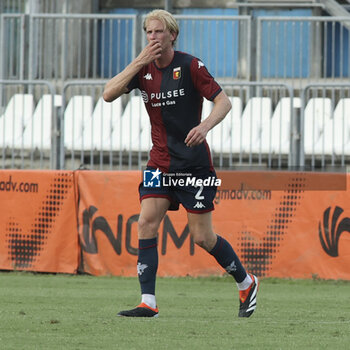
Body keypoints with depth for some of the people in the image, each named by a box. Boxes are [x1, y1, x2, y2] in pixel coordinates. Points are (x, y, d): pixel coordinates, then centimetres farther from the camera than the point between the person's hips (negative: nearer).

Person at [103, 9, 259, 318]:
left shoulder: (189, 65, -9)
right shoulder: (143, 68, 5)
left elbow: (223, 101, -10)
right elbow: (108, 94, -7)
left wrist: (205, 126, -29)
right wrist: (139, 61, -14)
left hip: (194, 164, -5)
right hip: (160, 162, 5)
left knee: (202, 237, -2)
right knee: (146, 223, -12)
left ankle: (246, 283, 21)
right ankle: (148, 302, -11)